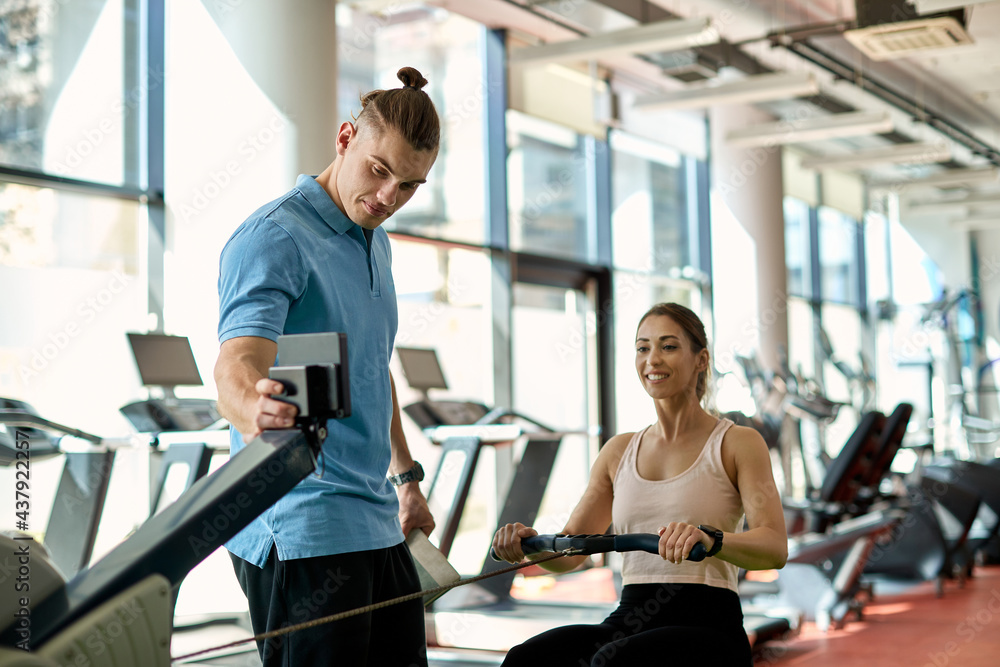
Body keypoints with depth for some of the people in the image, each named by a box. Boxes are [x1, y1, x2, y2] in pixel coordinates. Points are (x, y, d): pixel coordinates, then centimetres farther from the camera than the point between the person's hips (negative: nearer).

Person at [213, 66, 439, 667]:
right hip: (300, 533, -9)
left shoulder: (377, 242, 16)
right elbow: (237, 364, -28)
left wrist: (407, 476, 27)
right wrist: (253, 409, -51)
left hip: (375, 523, 9)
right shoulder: (274, 237, -13)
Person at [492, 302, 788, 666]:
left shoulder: (737, 443, 3)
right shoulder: (619, 452, 17)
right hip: (629, 620, 4)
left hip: (706, 626, -4)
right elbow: (569, 551, 16)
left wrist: (710, 539, -32)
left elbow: (775, 547, -12)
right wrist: (529, 543, -6)